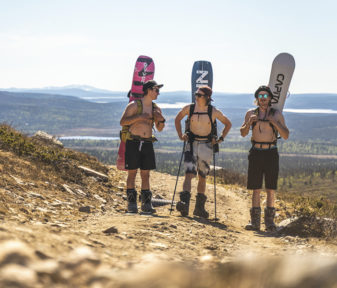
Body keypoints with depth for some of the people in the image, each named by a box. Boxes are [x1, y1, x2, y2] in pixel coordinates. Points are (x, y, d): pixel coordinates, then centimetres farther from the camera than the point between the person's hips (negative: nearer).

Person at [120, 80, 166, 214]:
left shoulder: (156, 109, 13)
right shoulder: (134, 105, -4)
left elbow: (159, 129, 19)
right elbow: (122, 122, -10)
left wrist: (161, 119, -1)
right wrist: (139, 117, -19)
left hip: (147, 143, 5)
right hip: (133, 142, -5)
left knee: (146, 174, 5)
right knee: (132, 173, -2)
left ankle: (146, 203, 8)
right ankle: (132, 203, 1)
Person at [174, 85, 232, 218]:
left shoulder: (214, 112, -5)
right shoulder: (189, 109, -2)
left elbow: (228, 124, 9)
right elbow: (177, 119, 16)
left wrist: (220, 139, 1)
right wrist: (180, 135, 6)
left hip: (206, 146, 0)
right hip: (192, 144, 0)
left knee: (202, 177, 10)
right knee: (189, 174, -16)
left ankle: (199, 207, 20)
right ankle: (184, 204, -27)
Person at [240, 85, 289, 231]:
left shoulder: (277, 114, 4)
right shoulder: (251, 113, 9)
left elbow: (286, 136, -1)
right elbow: (243, 133, 7)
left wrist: (275, 123, -16)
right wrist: (249, 122, -12)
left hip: (271, 153, -1)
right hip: (256, 153, 1)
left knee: (271, 189, -3)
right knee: (256, 188, 1)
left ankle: (269, 221, 3)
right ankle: (255, 221, 4)